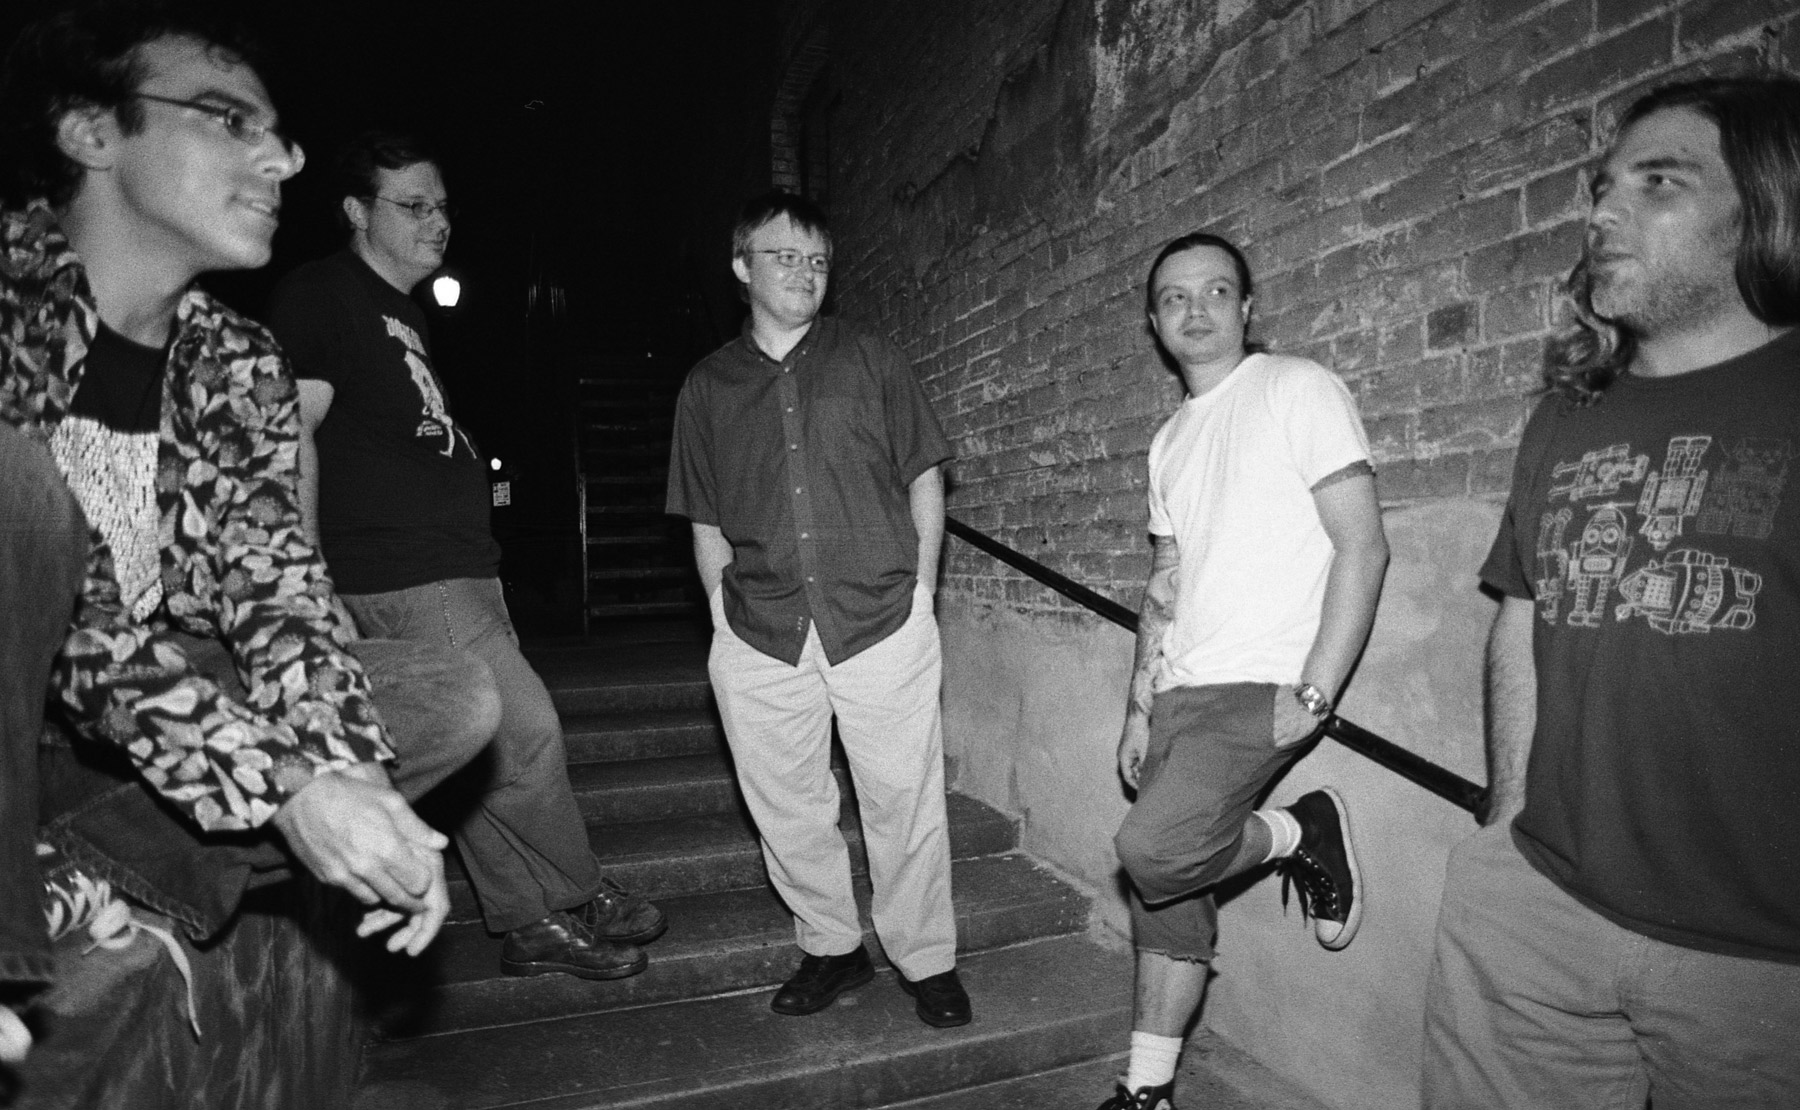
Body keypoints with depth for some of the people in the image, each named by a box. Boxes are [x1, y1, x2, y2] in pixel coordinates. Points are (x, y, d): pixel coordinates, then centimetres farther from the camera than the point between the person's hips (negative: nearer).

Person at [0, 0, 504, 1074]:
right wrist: (287, 783, -33)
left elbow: (274, 588, -7)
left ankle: (93, 871, -10)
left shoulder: (238, 365, 1)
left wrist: (357, 781, -23)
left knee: (457, 698, -6)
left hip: (118, 738, 5)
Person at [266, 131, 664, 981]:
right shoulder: (319, 294, -5)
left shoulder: (404, 314, 22)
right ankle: (582, 900, 11)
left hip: (453, 570, 9)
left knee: (477, 756, 11)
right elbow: (293, 435, -13)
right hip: (402, 576, -9)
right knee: (526, 727, -8)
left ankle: (528, 923, 20)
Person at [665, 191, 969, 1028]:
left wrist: (920, 592, 2)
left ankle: (926, 960, 23)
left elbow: (923, 481, 10)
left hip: (882, 621, -1)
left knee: (903, 801, 3)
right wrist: (726, 617, 5)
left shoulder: (873, 363, 9)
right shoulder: (707, 387, 11)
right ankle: (831, 947, 31)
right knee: (785, 809, 10)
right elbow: (705, 522, 13)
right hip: (759, 638, 2)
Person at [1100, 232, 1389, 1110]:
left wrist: (1313, 694, -16)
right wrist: (1140, 707, 13)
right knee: (1168, 895, 10)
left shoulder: (1298, 389, -4)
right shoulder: (1170, 440, 17)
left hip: (1261, 686, -7)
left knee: (1153, 851, -23)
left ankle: (1304, 835, 4)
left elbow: (1363, 549, -10)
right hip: (1181, 692, 7)